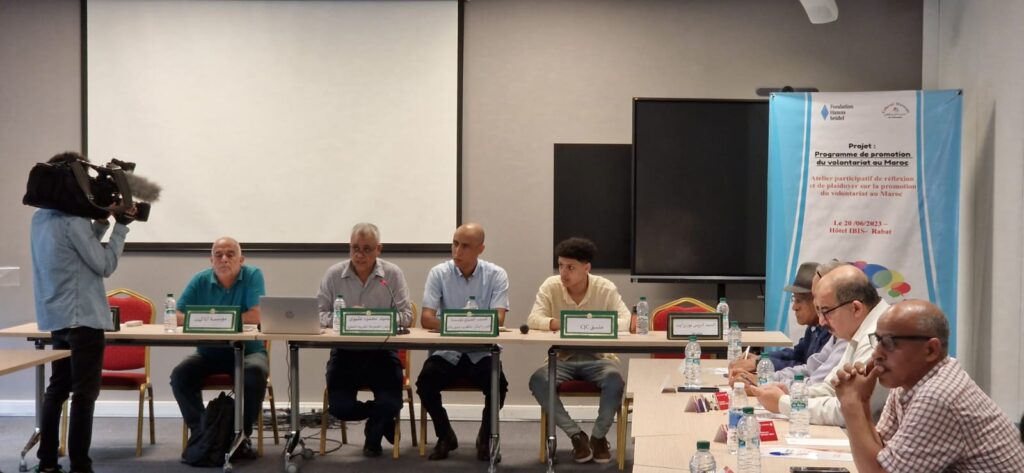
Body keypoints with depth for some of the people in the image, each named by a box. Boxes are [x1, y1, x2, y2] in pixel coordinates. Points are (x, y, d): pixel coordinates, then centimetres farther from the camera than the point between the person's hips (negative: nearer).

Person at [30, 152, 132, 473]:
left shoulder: (41, 218, 10)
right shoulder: (73, 219, -17)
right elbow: (105, 265, -13)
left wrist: (101, 222, 9)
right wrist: (121, 226, -7)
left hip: (56, 317, 9)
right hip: (82, 317, -9)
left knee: (57, 389, 15)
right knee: (84, 394, -4)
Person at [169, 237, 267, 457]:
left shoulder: (252, 275, -8)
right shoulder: (200, 280, 0)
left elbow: (256, 316, -20)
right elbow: (177, 316, -6)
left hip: (247, 350, -3)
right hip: (209, 352, 3)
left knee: (255, 372, -33)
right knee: (180, 375, -21)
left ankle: (241, 435, -15)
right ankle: (200, 432, -8)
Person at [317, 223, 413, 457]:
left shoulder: (393, 274, -1)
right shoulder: (334, 274, 0)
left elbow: (406, 316, -4)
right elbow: (318, 315, 0)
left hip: (382, 351, -1)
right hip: (344, 351, 1)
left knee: (391, 403, -20)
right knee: (339, 407, -16)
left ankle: (373, 438, 19)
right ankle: (384, 422, 19)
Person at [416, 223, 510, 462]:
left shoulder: (496, 275, -4)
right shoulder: (438, 273, -3)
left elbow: (498, 320, -15)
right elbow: (426, 318, -11)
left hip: (482, 352, -1)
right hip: (446, 352, 1)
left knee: (498, 385, -29)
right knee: (424, 383, -27)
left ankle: (486, 438, 2)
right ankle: (445, 436, 2)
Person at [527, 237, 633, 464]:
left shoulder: (606, 288, -7)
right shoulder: (550, 286, -5)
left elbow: (626, 321, -16)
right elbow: (533, 319, -15)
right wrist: (554, 323, -38)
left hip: (598, 357, -1)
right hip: (563, 358, 1)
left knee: (615, 379, -34)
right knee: (537, 381, -29)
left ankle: (598, 436, -7)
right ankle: (577, 435, -12)